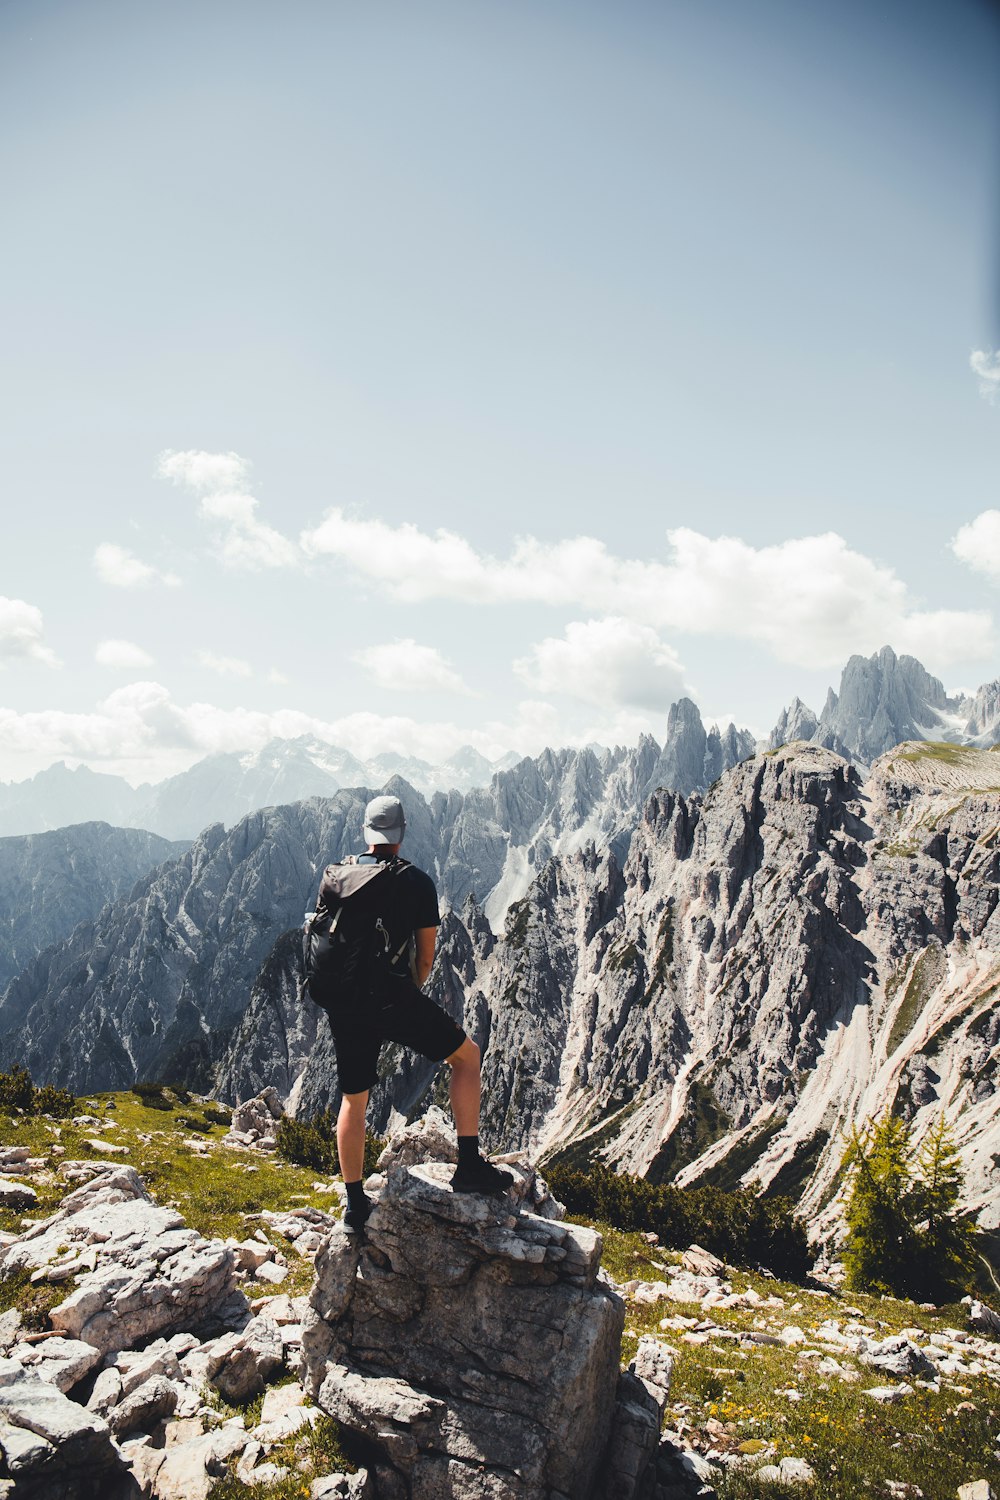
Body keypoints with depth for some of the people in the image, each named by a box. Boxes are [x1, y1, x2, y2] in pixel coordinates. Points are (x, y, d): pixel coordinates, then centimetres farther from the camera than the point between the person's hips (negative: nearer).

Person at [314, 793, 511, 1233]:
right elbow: (426, 954, 5)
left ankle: (355, 1204, 25)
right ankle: (470, 1166, 5)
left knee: (353, 1097, 18)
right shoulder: (417, 882, 0)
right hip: (391, 994, -4)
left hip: (341, 1001, 5)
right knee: (466, 1054, 13)